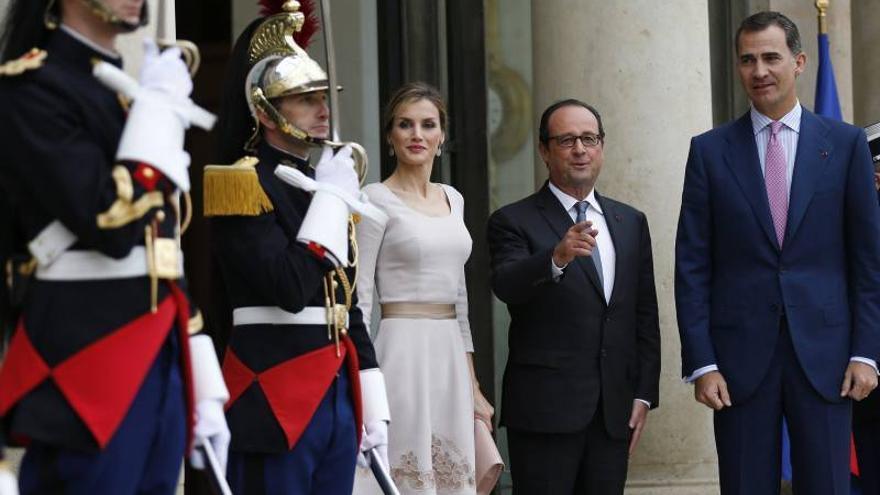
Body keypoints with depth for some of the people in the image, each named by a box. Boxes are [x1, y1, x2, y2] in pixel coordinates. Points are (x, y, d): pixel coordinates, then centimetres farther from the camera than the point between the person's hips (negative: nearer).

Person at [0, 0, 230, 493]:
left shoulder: (135, 87, 17)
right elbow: (110, 225, -20)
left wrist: (205, 391, 16)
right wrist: (159, 106, -10)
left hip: (162, 356, 8)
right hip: (86, 355, -8)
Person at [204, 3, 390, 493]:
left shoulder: (327, 184, 17)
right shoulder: (243, 185, -8)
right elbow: (289, 290, -20)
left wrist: (373, 405, 16)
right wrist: (331, 199, -11)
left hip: (338, 393, 8)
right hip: (275, 398, -8)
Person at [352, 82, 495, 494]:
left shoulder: (452, 199, 14)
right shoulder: (376, 200, -5)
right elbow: (359, 298, -8)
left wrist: (473, 386, 16)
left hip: (451, 356, 6)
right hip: (404, 352, -6)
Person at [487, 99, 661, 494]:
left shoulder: (631, 223, 15)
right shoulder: (514, 222, 0)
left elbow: (645, 317, 16)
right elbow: (506, 285, -20)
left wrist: (644, 394, 8)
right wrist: (557, 258, -38)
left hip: (615, 412, 5)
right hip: (545, 410, -4)